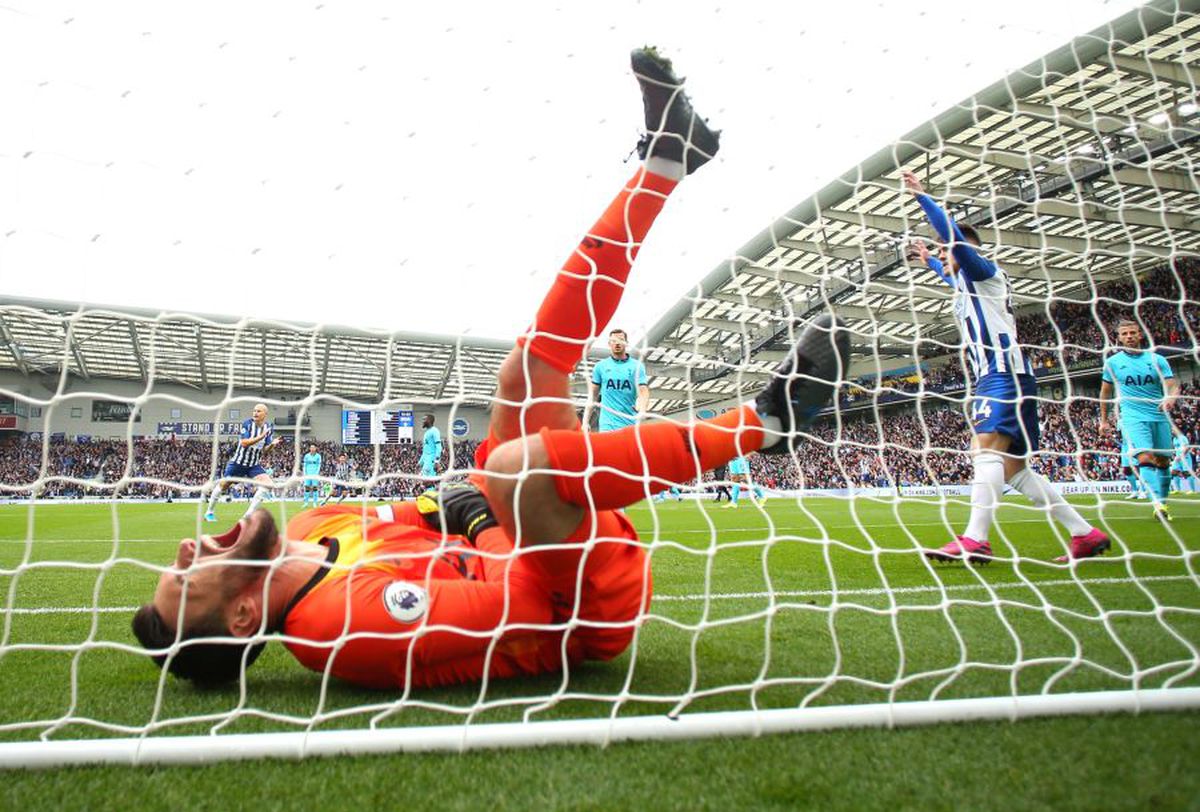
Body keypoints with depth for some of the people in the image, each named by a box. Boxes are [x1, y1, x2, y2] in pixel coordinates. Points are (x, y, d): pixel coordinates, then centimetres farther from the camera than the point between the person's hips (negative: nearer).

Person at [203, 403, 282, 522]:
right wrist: (261, 437, -33)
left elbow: (264, 450, -1)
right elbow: (244, 443, -24)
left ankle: (249, 515, -12)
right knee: (223, 485, 9)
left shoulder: (269, 427, -3)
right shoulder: (247, 423, -14)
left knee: (266, 482, -19)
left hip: (255, 464, 3)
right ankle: (209, 512, 33)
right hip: (238, 462, -3)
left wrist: (272, 444, -21)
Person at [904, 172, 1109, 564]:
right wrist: (928, 259, 64)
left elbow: (953, 233, -13)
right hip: (995, 377, 10)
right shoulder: (967, 282, 26)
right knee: (1013, 468, 6)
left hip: (1005, 373, -10)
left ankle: (974, 541, -34)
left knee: (986, 448, -24)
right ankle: (1086, 534, 11)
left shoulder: (984, 271, 2)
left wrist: (921, 196, -7)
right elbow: (949, 275, 52)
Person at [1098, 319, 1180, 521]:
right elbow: (1106, 392, 15)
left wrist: (1170, 398, -23)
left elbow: (1173, 385, 0)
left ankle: (1162, 504, 22)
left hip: (1160, 417, 3)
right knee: (1146, 458, -20)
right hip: (1133, 418, -2)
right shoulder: (1112, 362, 6)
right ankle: (1158, 504, -30)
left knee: (1163, 461, 7)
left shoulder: (1157, 360, 7)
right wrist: (1104, 419, 16)